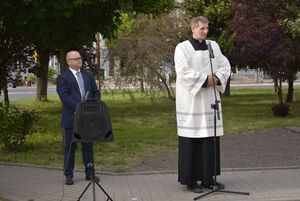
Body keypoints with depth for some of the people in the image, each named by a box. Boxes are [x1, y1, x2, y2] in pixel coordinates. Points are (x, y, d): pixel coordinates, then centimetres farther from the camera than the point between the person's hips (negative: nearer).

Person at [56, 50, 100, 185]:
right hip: (71, 118, -5)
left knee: (88, 145, 10)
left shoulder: (88, 76, 15)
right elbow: (64, 96, -14)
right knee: (70, 147, 3)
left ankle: (90, 173, 18)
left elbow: (96, 92, 15)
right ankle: (68, 175, 11)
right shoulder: (63, 78, -3)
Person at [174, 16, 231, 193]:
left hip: (210, 100, 6)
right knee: (191, 140, -3)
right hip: (190, 101, -5)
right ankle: (190, 180, 4)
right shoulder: (182, 48, -5)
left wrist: (216, 78, -10)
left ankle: (209, 177, 14)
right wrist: (205, 79, -16)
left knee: (211, 138, 6)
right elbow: (183, 71, -17)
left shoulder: (213, 46, 12)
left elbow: (225, 66, 9)